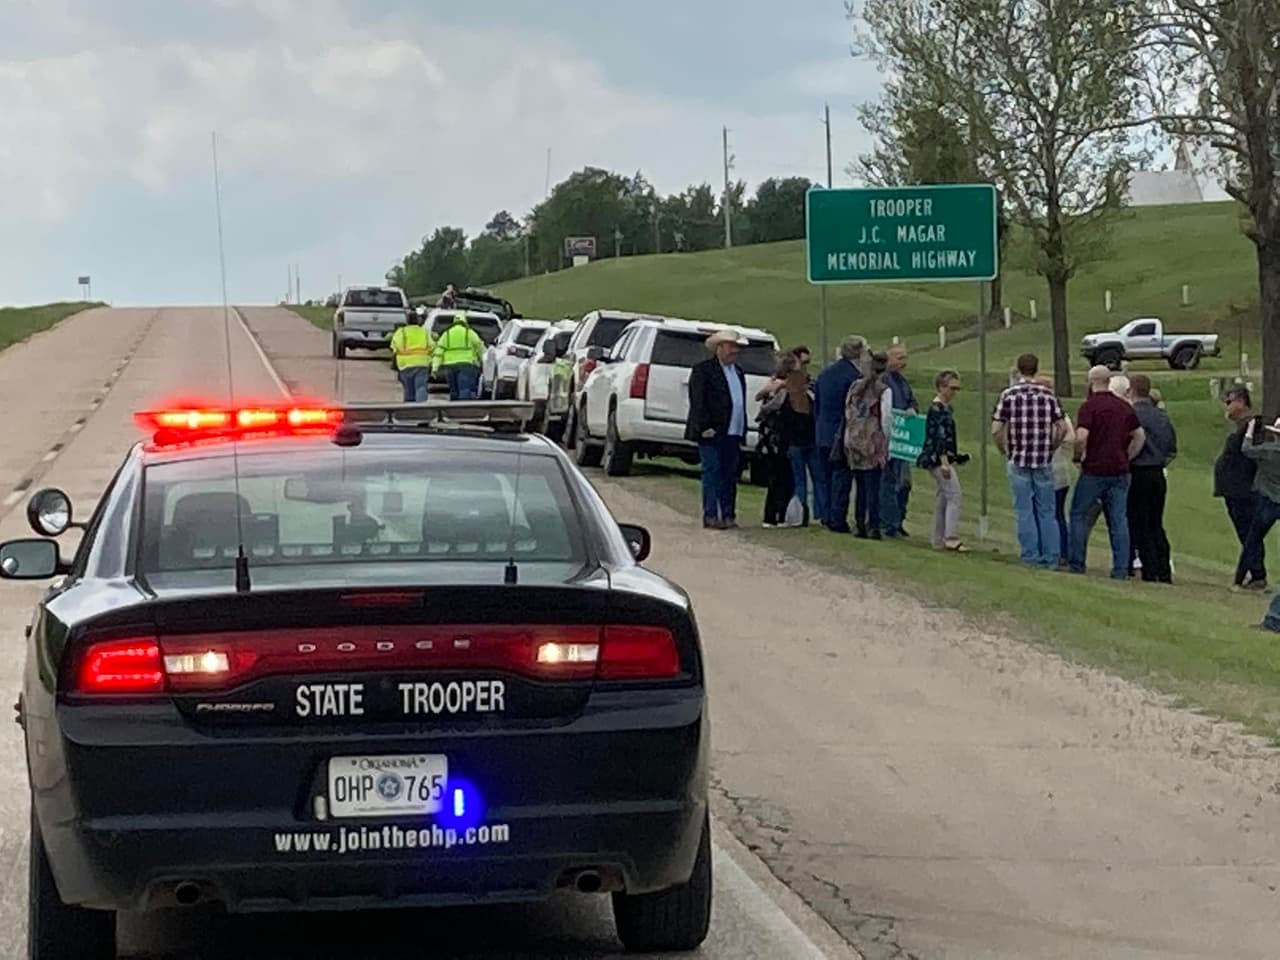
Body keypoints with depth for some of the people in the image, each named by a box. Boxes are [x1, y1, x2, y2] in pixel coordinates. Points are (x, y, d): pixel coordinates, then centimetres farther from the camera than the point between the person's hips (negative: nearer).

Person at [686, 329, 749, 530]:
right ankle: (710, 516, -7)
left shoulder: (738, 372, 19)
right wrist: (705, 427, -16)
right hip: (712, 433, -7)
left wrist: (742, 430, 12)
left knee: (730, 474, 6)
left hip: (733, 433, 7)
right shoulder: (703, 370, -3)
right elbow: (698, 401, -9)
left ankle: (728, 515, 10)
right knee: (712, 472, -7)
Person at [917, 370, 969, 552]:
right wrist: (944, 462, -25)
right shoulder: (937, 409, -15)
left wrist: (954, 455, 26)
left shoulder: (946, 408, 15)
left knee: (942, 497, 12)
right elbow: (938, 438, -21)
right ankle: (951, 538, -13)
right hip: (937, 458, -10)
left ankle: (939, 540, 16)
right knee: (954, 495, -12)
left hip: (941, 459, 10)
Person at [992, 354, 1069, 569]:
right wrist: (1051, 448, 13)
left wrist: (1004, 450, 7)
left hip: (1018, 461, -2)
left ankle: (1031, 557, 5)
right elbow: (1062, 427, -1)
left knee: (1024, 511, 4)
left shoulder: (1008, 395, -4)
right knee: (1046, 511, 9)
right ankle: (1051, 557, 7)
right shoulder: (1048, 395, 1)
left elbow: (996, 429, -9)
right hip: (1044, 462, 2)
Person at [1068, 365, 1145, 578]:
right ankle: (1121, 569, 0)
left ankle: (1077, 564, 7)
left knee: (1078, 515, 9)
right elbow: (1140, 436, 13)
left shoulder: (1090, 406, -10)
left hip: (1094, 470, -5)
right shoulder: (1124, 407, 9)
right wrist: (1126, 458, 14)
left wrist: (1079, 457, -5)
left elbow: (1081, 437, -21)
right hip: (1119, 471, 5)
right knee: (1119, 520, 4)